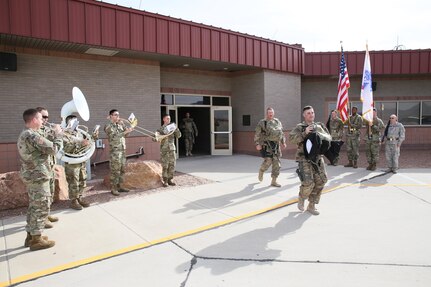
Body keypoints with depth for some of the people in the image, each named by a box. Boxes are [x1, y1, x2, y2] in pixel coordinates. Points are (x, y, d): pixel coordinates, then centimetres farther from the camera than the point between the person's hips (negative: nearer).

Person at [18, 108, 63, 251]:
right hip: (39, 177, -10)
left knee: (34, 207, 18)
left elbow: (44, 147, 14)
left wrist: (53, 135, 7)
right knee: (42, 208, -1)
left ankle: (31, 236, 27)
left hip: (31, 176, 10)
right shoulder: (32, 135, -21)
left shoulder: (23, 135, 13)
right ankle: (36, 240, 7)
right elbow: (54, 149, -21)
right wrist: (58, 134, -8)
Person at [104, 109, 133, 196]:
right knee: (115, 171, -3)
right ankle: (113, 188, 6)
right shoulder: (108, 126, -7)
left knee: (122, 170, 11)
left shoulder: (120, 125, 13)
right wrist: (126, 132, -26)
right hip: (114, 151, -7)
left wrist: (123, 124, -1)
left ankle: (120, 186, 21)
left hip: (122, 150, 7)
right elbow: (115, 136, -20)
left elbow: (125, 135, 9)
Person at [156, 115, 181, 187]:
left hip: (172, 149, 4)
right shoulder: (161, 129, 1)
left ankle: (170, 180, 15)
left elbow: (178, 136, 5)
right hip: (164, 149, -3)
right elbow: (154, 138, -2)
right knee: (165, 166, -3)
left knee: (172, 165, 4)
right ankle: (165, 181, 6)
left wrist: (176, 129, -11)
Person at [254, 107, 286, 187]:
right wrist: (257, 144, -14)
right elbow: (257, 134, -6)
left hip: (276, 145, 5)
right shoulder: (262, 123, -2)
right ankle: (261, 171, 21)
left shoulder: (277, 122, 14)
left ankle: (274, 181, 11)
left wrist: (283, 142, 16)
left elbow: (281, 133, 21)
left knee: (277, 163, 2)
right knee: (268, 161, -13)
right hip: (266, 144, -5)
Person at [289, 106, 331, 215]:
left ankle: (311, 205, 18)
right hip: (304, 158, -5)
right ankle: (301, 198, 19)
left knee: (321, 181, 2)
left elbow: (329, 138, 6)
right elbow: (291, 138, -16)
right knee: (308, 183, -13)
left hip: (318, 158, 5)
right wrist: (305, 133, -25)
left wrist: (319, 134, -12)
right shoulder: (299, 127, -2)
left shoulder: (320, 126, 13)